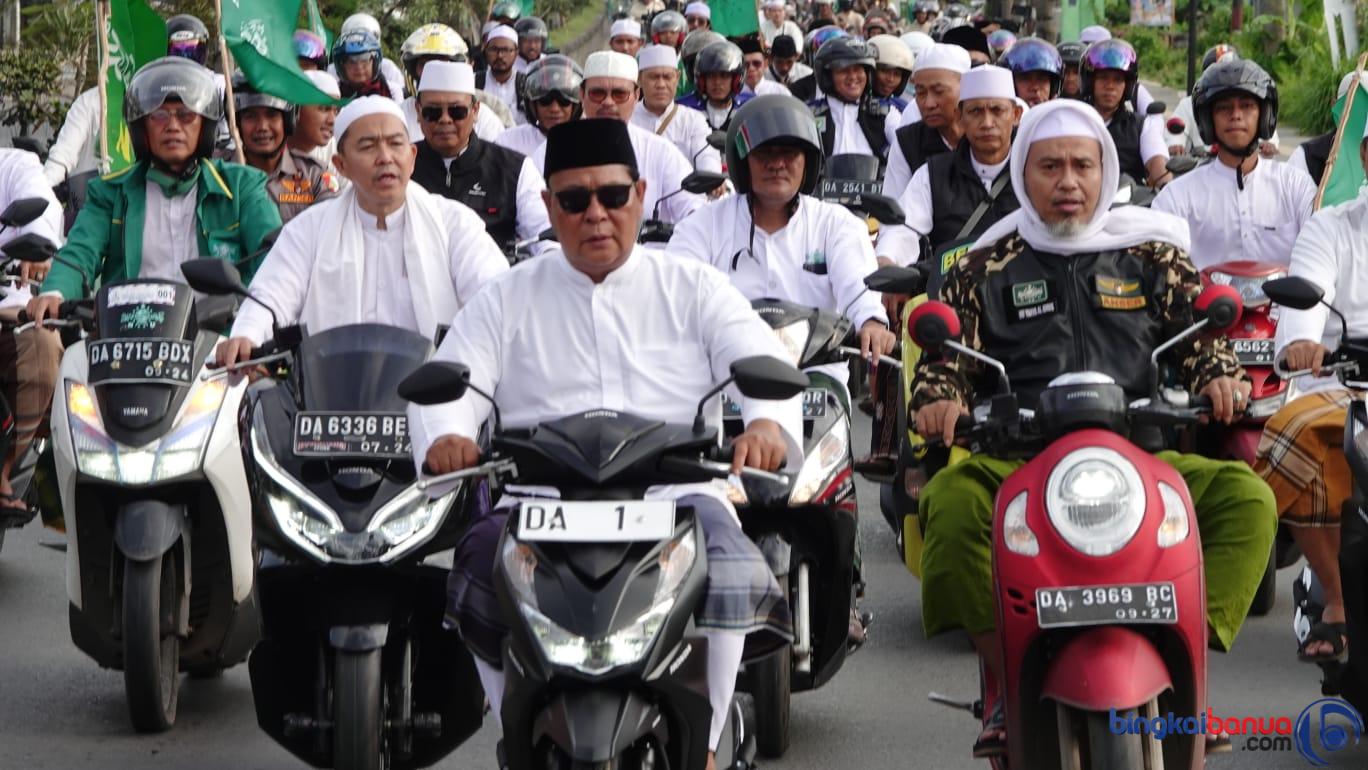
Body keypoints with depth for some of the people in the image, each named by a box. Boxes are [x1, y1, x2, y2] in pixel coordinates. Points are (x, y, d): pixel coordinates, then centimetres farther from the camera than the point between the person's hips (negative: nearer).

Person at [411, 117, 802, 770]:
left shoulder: (694, 288, 19)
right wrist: (446, 436, -18)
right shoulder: (508, 299, 21)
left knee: (728, 563, -33)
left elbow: (763, 365, 5)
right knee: (481, 564, -31)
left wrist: (768, 424, -20)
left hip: (675, 488, -1)